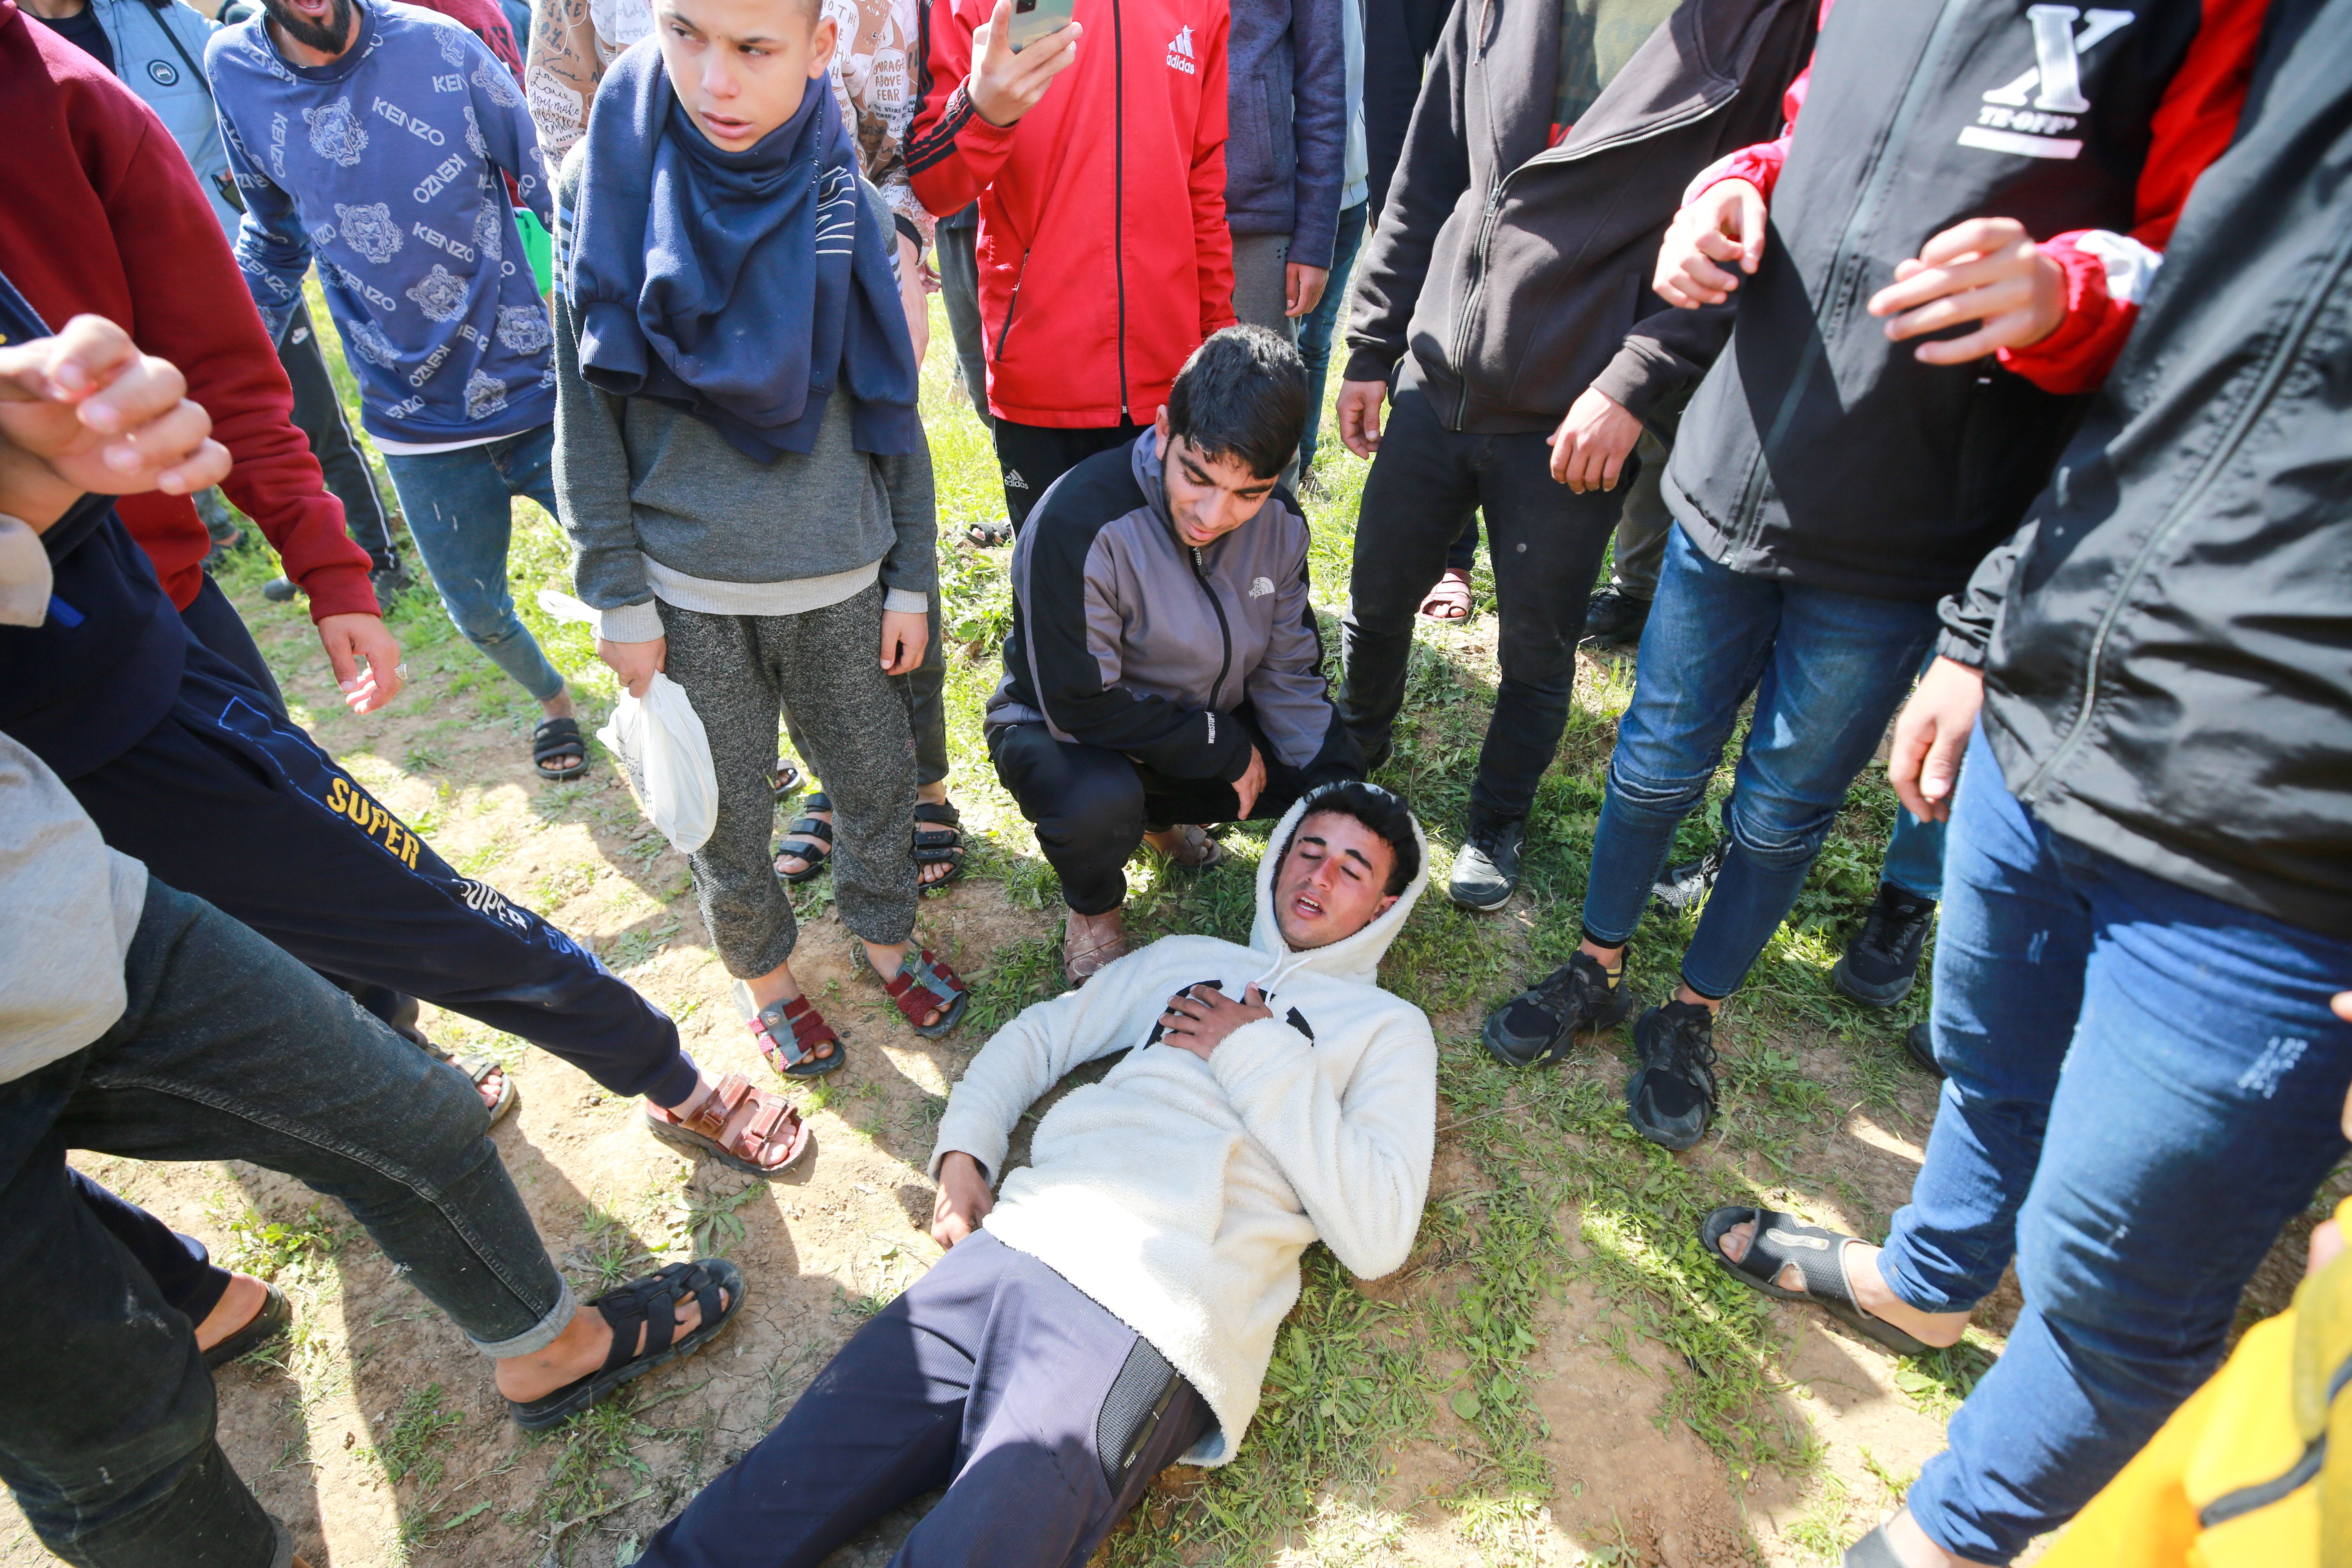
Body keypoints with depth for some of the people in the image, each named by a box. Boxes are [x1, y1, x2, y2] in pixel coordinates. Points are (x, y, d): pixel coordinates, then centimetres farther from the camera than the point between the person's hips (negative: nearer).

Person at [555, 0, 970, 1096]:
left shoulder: (847, 199, -2)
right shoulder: (611, 182, -6)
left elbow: (892, 407, 4)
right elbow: (587, 416, -3)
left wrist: (910, 580, 3)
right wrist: (620, 599, -5)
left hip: (839, 576, 2)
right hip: (688, 589, -1)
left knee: (879, 777, 13)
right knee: (726, 817, 11)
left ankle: (883, 935, 40)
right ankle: (761, 969, 38)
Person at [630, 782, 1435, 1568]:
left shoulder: (1388, 1028, 11)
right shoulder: (1185, 959, 23)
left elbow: (1376, 1238, -1)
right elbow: (1038, 1034, 26)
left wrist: (1258, 1056, -4)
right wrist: (963, 1151, 10)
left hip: (1150, 1323, -3)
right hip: (1020, 1244, 4)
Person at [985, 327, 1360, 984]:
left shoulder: (1278, 521, -11)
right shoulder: (1080, 525, -32)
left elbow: (1288, 672, -3)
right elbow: (1080, 705, -29)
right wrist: (1225, 750, -21)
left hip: (1205, 723, 6)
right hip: (1065, 732, -5)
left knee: (1333, 780, -8)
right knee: (1099, 801, -38)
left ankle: (1164, 815, 18)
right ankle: (1093, 909, 0)